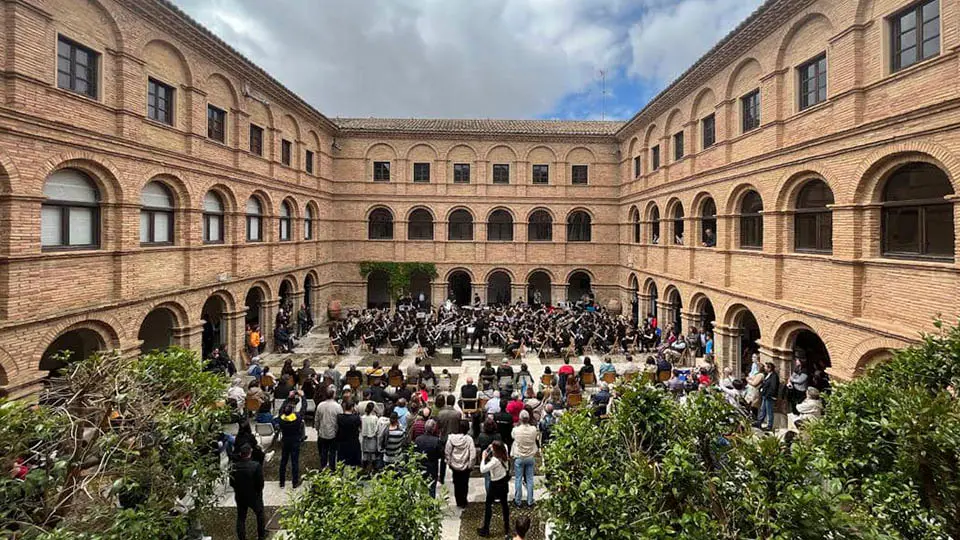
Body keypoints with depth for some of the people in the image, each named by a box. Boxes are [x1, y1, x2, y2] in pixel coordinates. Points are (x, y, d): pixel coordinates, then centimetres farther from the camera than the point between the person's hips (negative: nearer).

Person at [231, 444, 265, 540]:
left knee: (241, 518, 19)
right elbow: (260, 483, -20)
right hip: (254, 496, -2)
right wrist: (258, 491, 2)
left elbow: (231, 483, -4)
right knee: (260, 515, 21)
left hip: (240, 496, 2)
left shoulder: (234, 466, -15)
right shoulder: (256, 466, -26)